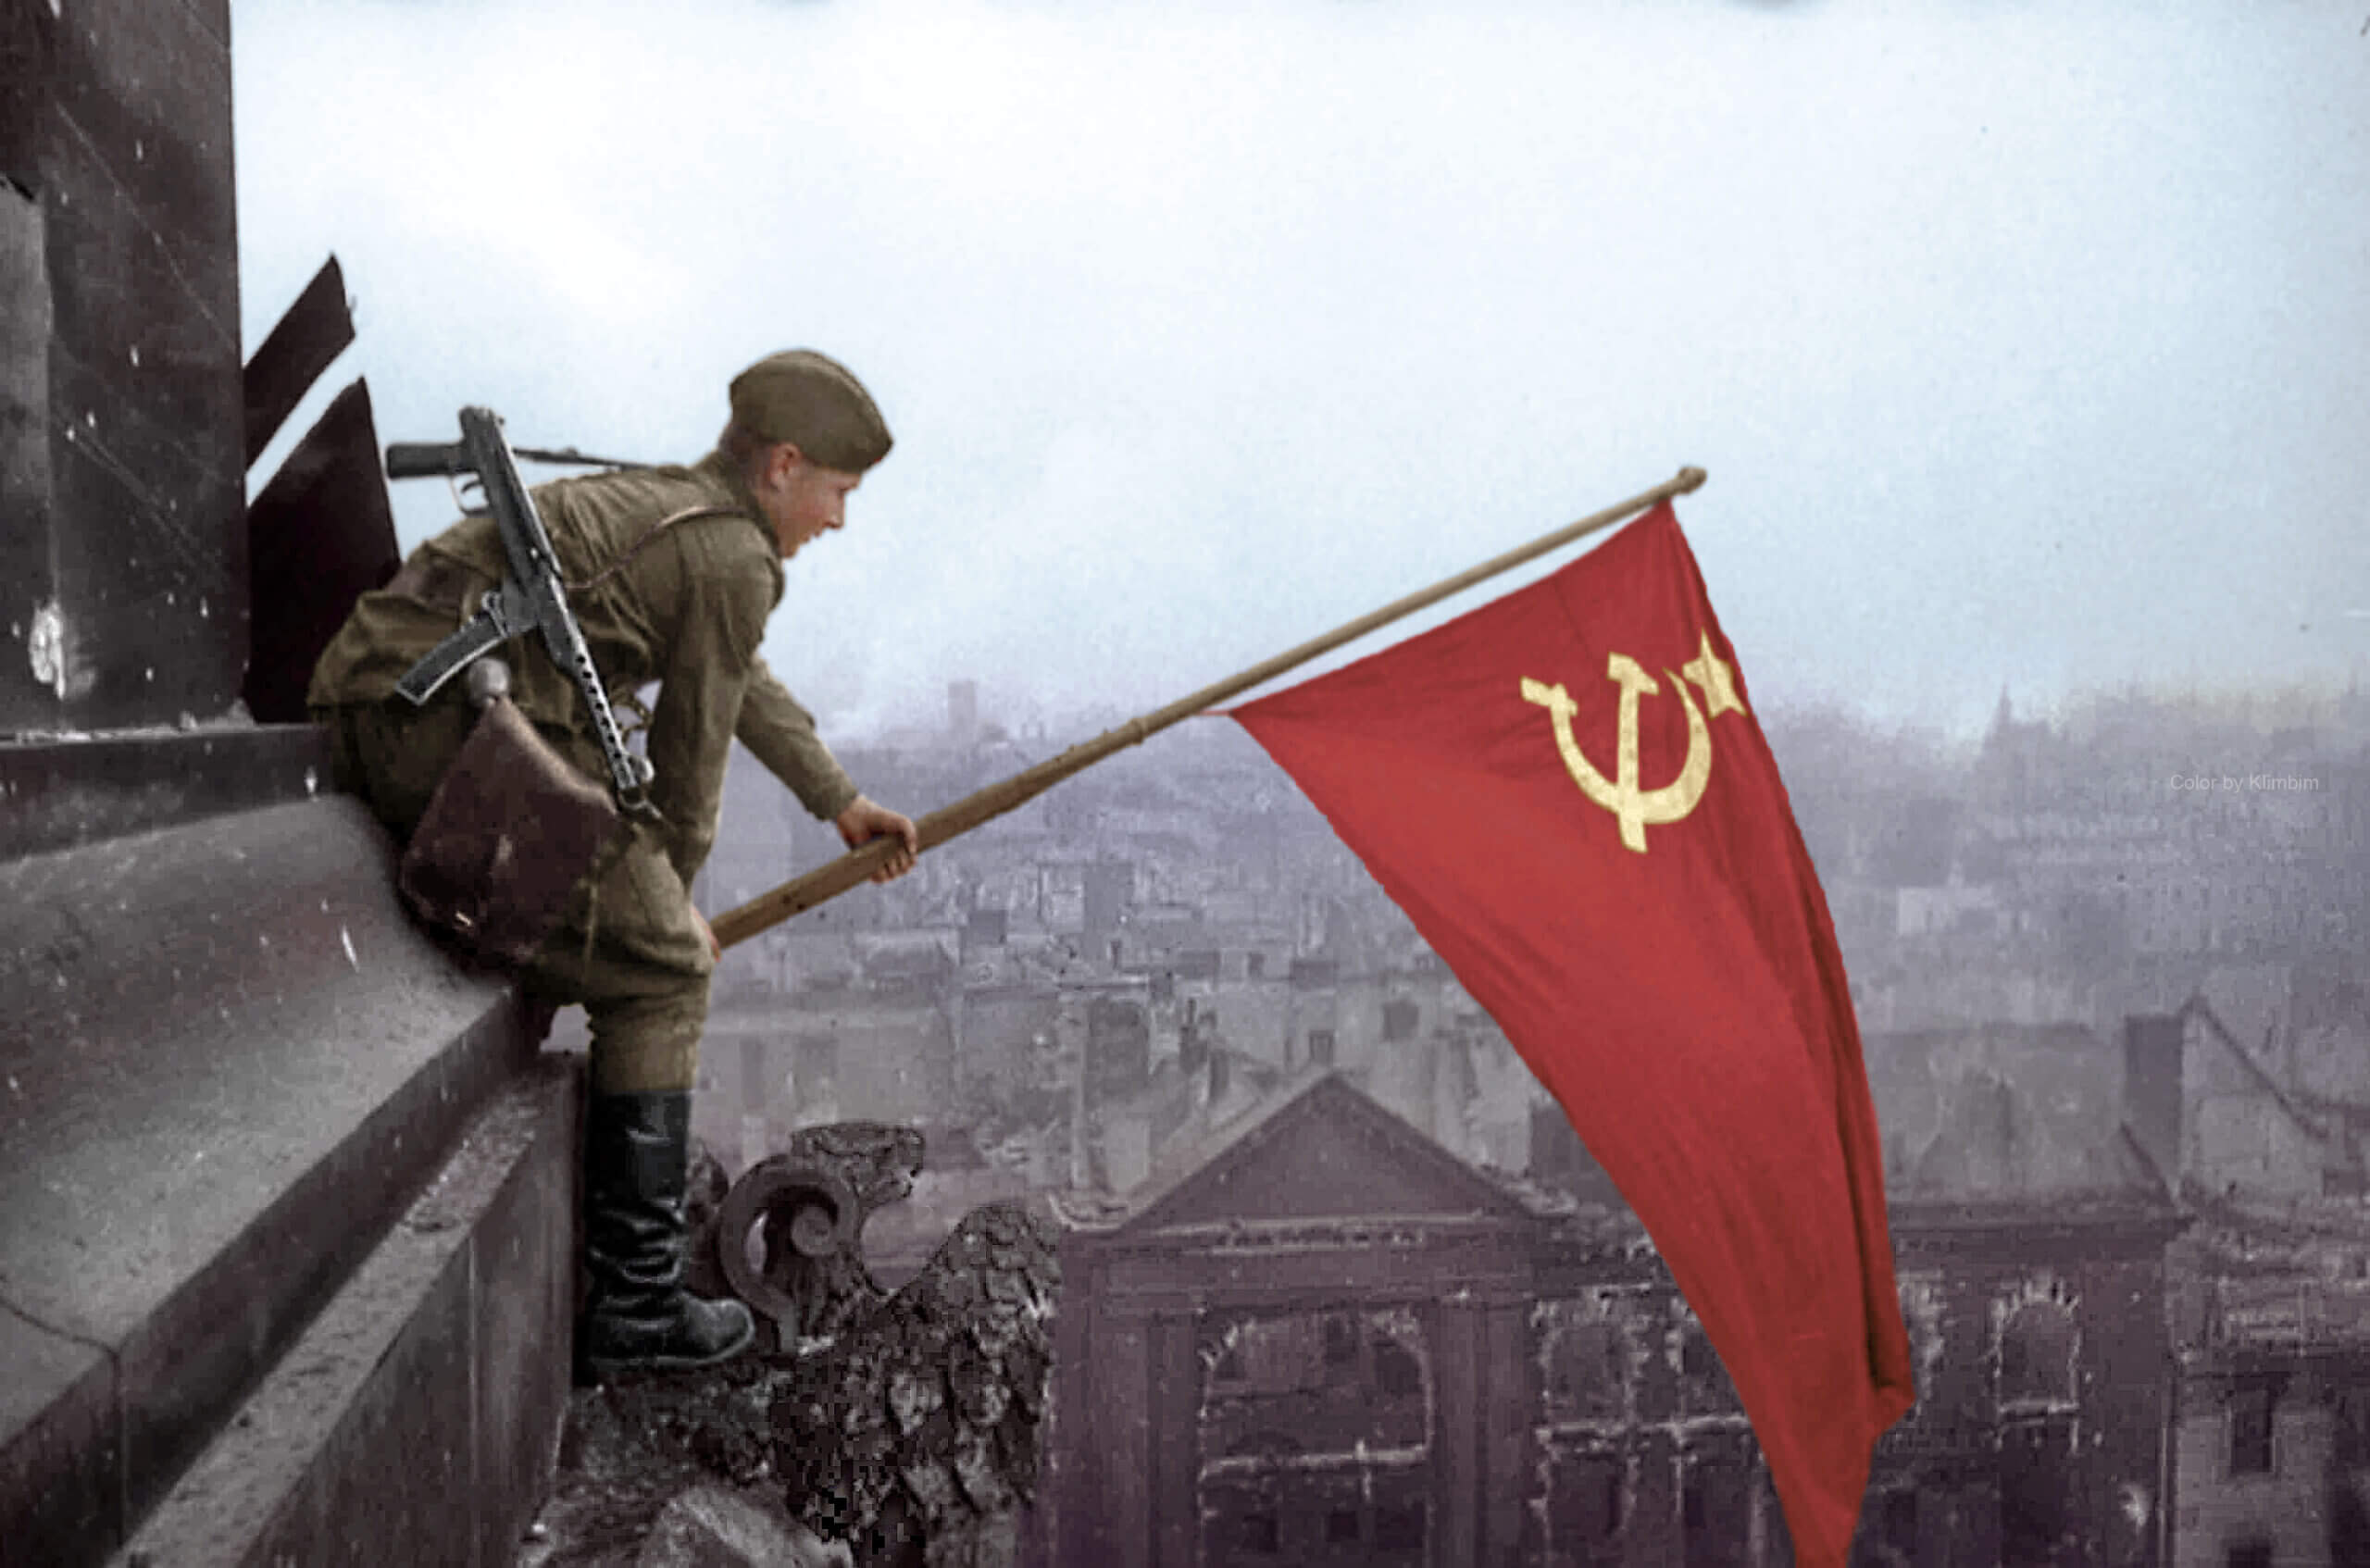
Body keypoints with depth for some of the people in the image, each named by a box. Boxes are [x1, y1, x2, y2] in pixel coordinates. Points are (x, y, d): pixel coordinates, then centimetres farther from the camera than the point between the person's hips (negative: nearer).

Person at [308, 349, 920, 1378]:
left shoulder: (652, 501, 26)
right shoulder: (734, 559, -4)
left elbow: (743, 687, 38)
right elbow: (691, 751, 2)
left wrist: (841, 802, 48)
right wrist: (671, 900, 19)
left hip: (367, 713, 10)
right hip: (461, 724, -10)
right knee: (658, 973, 1)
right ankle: (636, 1304, 4)